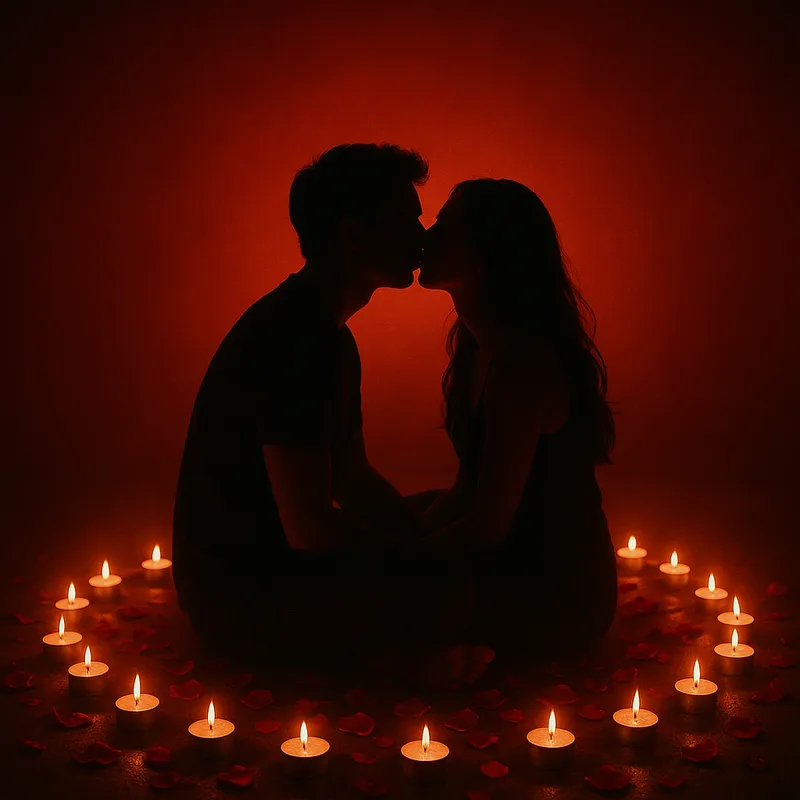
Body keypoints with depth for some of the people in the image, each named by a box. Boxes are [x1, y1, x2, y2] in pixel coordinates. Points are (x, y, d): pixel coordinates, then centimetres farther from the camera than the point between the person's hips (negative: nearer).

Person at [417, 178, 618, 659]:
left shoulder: (524, 365, -24)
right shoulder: (480, 347, 6)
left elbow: (487, 528, -22)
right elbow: (469, 486, 11)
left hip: (556, 600, -9)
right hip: (524, 569, 9)